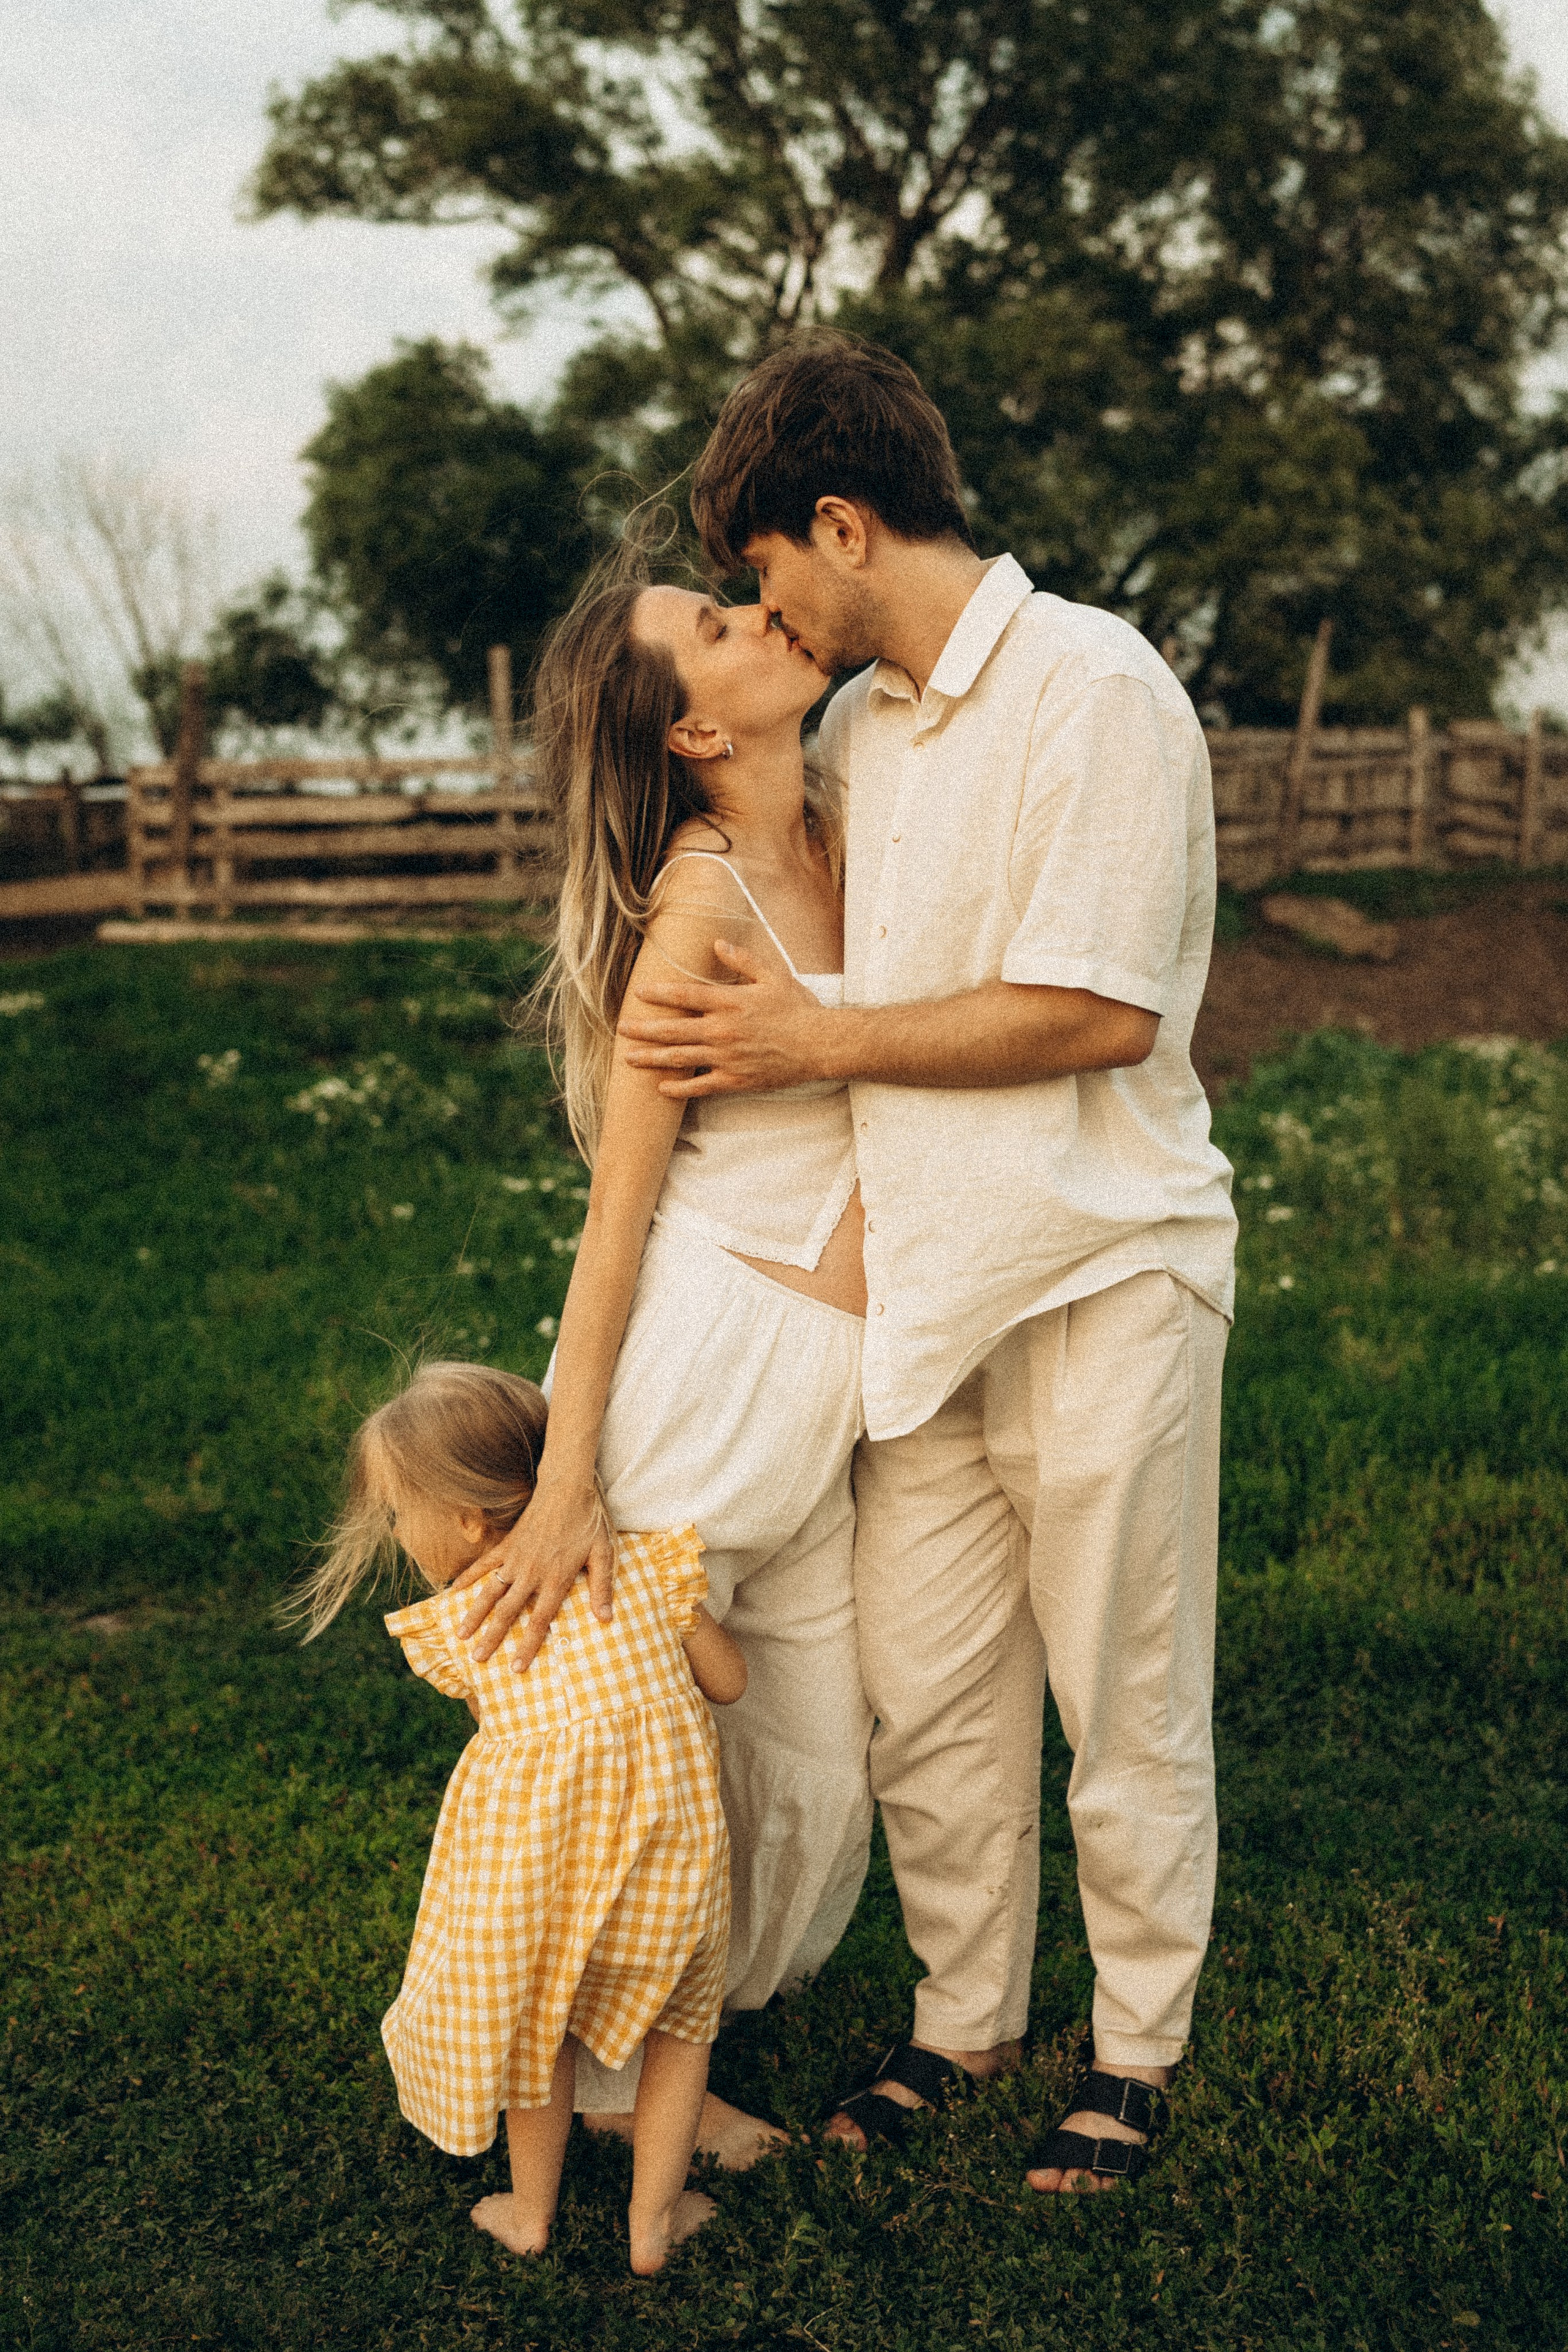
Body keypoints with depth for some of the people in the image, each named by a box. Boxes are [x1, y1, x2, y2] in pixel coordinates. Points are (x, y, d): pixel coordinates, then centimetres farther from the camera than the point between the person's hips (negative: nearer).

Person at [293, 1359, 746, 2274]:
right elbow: (728, 1682, 10)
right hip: (663, 1821, 1)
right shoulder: (642, 1561, 6)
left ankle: (532, 2211, 42)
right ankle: (653, 2218, 28)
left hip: (527, 1846, 0)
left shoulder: (455, 1623, 3)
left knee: (535, 2018, 26)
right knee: (682, 2011, 26)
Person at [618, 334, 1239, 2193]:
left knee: (1125, 1702, 7)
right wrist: (716, 1033, 5)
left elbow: (1092, 1012, -19)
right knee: (922, 1692, 10)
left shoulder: (1095, 689, -12)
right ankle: (962, 2019, 30)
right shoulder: (851, 728, 12)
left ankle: (1137, 2050, 26)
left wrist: (814, 1044, -13)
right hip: (918, 1272, 6)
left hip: (1102, 1271, -6)